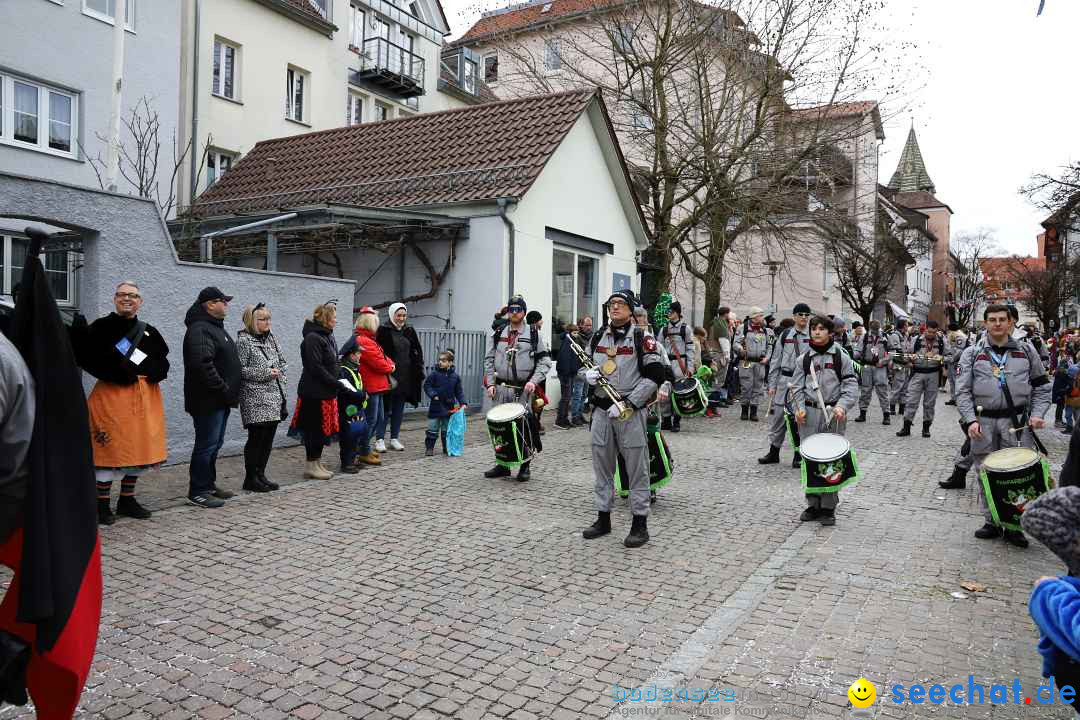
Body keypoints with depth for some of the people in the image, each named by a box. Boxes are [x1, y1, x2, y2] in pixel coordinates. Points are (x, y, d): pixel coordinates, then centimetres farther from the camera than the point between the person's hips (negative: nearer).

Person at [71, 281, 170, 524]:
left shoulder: (149, 331, 13)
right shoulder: (101, 327, -1)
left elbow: (163, 361, 14)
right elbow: (85, 356, -14)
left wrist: (154, 372, -6)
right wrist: (116, 373, -22)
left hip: (146, 397, 5)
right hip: (112, 394, -5)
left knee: (140, 448, 10)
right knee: (110, 448, -2)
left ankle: (127, 500, 24)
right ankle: (102, 504, 11)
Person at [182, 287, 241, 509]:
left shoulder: (215, 327, 19)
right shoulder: (200, 329, -15)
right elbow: (202, 365, -27)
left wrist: (229, 391, 16)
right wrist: (223, 389, -21)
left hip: (220, 400, 10)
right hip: (208, 400, -10)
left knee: (214, 444, 16)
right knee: (207, 445, -4)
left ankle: (209, 485, 26)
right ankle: (197, 491, 4)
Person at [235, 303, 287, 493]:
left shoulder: (271, 338, 14)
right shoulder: (244, 341, -8)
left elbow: (283, 361, 22)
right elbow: (240, 369, -14)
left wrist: (279, 373, 3)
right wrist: (265, 373, -15)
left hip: (274, 396, 7)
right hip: (255, 399, -7)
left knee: (268, 438, 9)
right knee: (256, 438, -3)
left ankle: (260, 474, 20)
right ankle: (250, 479, 8)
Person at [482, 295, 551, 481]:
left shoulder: (533, 335, 2)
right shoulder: (499, 334, 10)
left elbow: (545, 360, 0)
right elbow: (489, 360, 12)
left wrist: (534, 381, -12)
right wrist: (490, 384, 2)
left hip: (523, 390, -3)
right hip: (501, 389, 3)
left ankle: (524, 466, 11)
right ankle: (503, 465, 18)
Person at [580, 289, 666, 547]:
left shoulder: (642, 337, -6)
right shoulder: (598, 337, 11)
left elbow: (655, 374, -12)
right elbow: (583, 364, 21)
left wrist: (627, 404, -17)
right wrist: (587, 374, -5)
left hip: (631, 411, -5)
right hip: (601, 409, 5)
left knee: (636, 469, 1)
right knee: (602, 466, 12)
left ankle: (640, 524, 10)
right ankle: (603, 518, 24)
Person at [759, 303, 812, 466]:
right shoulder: (784, 335, 7)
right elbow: (775, 360, 9)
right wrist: (772, 384, 6)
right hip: (785, 379, 2)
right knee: (778, 417, 6)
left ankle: (799, 455, 15)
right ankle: (774, 452, 18)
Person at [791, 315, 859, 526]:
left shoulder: (841, 358, 3)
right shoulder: (804, 359, 10)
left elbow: (851, 387, 0)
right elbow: (797, 387, 10)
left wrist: (842, 406, -16)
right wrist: (799, 408, -5)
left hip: (833, 414, -2)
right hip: (809, 414, 2)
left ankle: (829, 507, 7)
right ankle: (813, 505, 15)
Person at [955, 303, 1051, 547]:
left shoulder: (1027, 352, 9)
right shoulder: (972, 354, 5)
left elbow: (1041, 387, 12)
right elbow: (963, 392, 1)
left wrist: (1036, 415, -2)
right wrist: (971, 420, -11)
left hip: (1017, 423, 0)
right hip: (983, 423, 0)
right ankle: (991, 522, 18)